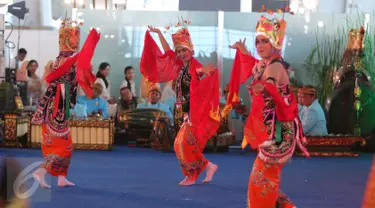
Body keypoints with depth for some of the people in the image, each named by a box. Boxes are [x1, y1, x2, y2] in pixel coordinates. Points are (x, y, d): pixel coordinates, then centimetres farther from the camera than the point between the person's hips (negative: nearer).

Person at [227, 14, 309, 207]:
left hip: (276, 131, -10)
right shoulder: (263, 64, 7)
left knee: (262, 177, -6)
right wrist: (242, 51, 42)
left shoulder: (275, 67, -20)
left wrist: (262, 88, -61)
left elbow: (271, 85, -41)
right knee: (267, 176, 17)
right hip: (269, 130, 10)